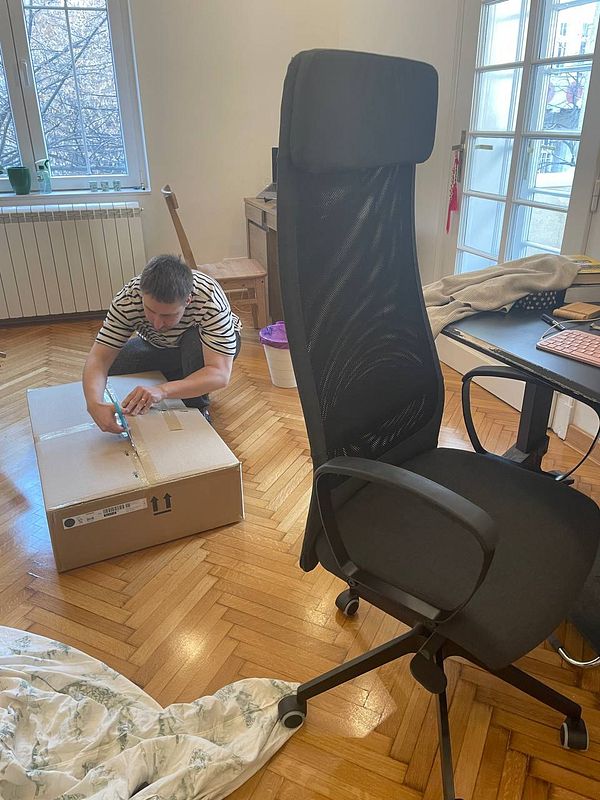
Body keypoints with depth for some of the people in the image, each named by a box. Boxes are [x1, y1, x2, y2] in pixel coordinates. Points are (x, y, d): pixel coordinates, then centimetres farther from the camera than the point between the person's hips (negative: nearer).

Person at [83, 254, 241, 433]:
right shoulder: (128, 299, -31)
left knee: (194, 340, -37)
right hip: (157, 347, 4)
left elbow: (220, 374, -44)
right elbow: (99, 358, -30)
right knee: (111, 363, -21)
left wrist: (163, 390, -57)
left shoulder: (210, 300, -39)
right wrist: (94, 404, -50)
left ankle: (197, 408, -12)